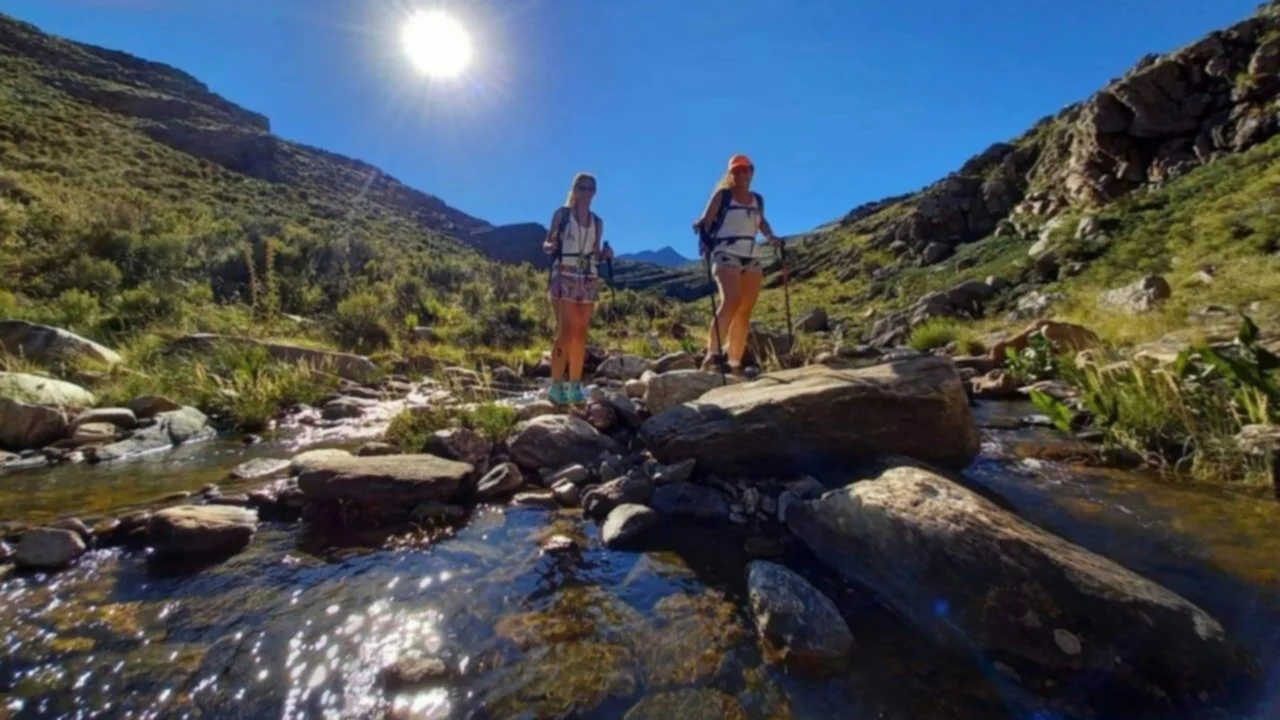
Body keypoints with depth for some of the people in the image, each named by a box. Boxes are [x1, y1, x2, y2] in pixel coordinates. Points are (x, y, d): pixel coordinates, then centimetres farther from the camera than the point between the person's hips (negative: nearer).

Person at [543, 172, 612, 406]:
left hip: (588, 280, 4)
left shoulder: (597, 222, 15)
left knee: (581, 335, 1)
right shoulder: (562, 213, 4)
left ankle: (575, 386, 5)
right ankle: (556, 386, -8)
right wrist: (551, 246, -20)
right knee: (566, 332, -13)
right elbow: (546, 245, 3)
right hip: (565, 277, -4)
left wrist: (606, 254, -3)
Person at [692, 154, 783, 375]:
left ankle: (735, 362, 5)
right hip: (726, 255, -6)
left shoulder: (757, 199, 17)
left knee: (745, 312, 1)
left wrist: (771, 237, 18)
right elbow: (705, 220, -7)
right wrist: (700, 227, -29)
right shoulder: (722, 195, 3)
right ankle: (712, 352, -28)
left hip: (752, 257, 6)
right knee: (731, 301, -27)